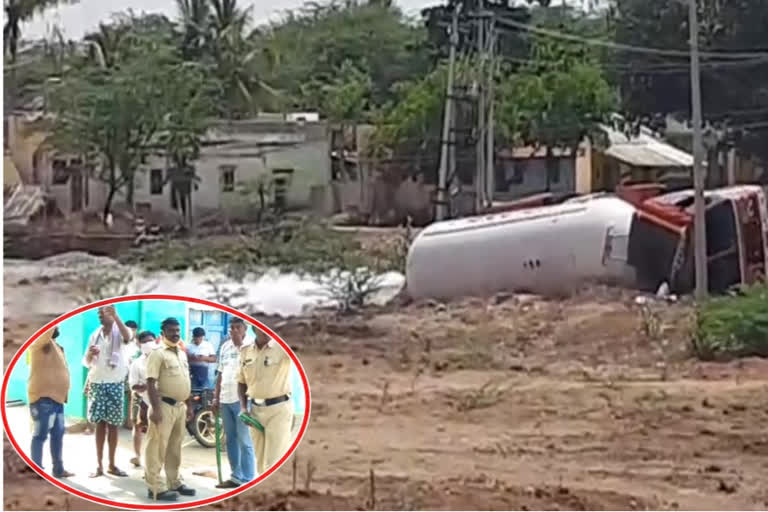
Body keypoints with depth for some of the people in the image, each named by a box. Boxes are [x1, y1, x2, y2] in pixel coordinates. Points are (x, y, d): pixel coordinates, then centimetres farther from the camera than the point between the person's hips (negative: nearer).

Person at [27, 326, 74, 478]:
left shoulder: (55, 345, 19)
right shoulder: (39, 341, -8)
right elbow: (47, 331, -32)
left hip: (56, 397, 9)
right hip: (43, 397, -9)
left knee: (58, 434, 13)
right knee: (41, 435, -6)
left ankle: (59, 469, 21)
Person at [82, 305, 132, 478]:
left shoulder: (118, 332, -3)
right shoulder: (95, 335, 8)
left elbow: (128, 336, -30)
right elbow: (86, 362, 11)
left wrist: (115, 316, -43)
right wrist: (90, 353, -13)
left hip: (115, 384, -3)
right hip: (97, 384, 3)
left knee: (113, 426, 3)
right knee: (100, 425, 3)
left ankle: (112, 465, 11)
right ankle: (99, 465, 6)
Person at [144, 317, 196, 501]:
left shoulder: (182, 354, 16)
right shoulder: (158, 354, -11)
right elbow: (151, 383, -17)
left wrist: (189, 406, 19)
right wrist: (155, 408, -23)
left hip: (180, 406, 9)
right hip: (164, 405, -8)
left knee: (175, 447, 16)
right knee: (157, 447, -6)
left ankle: (174, 482, 25)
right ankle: (156, 487, -5)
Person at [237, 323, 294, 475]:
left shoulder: (283, 347, -9)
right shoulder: (245, 351, 7)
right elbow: (242, 382, 16)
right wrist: (243, 407, 4)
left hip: (279, 408, -5)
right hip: (255, 409, 5)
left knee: (275, 463, -8)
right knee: (261, 462, 14)